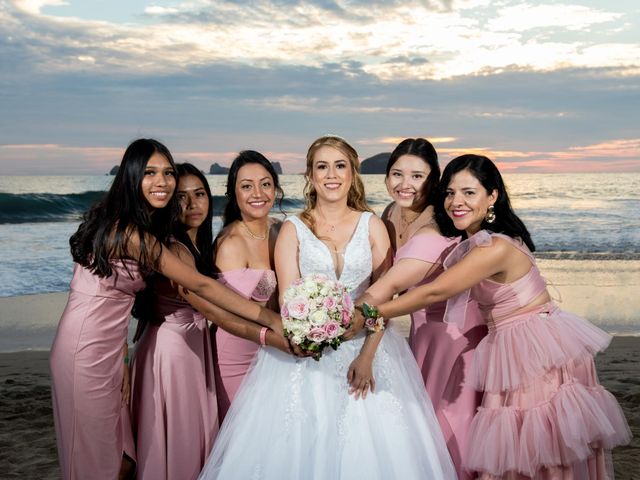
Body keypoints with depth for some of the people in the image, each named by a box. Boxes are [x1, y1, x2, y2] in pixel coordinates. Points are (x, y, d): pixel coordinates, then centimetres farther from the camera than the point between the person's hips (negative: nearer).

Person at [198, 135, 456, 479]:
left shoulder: (372, 225, 7)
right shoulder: (293, 229, 6)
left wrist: (367, 353, -15)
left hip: (366, 344, 1)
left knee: (371, 444, -4)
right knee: (300, 446, -5)